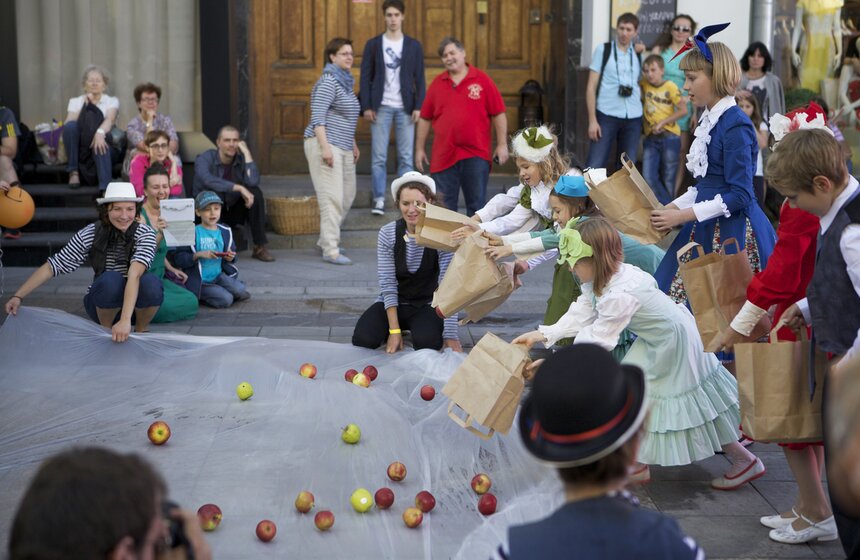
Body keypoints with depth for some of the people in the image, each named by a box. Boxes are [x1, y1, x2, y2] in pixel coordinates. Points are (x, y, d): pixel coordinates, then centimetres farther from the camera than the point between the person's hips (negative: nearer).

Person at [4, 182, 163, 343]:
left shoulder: (145, 234, -17)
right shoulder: (90, 234, -11)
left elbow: (134, 274, -32)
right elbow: (52, 266, -6)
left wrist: (125, 319, -45)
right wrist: (18, 296, -13)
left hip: (136, 304, 0)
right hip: (103, 304, 0)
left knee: (151, 282, -34)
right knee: (111, 279, -34)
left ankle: (141, 329, -4)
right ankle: (105, 329, -6)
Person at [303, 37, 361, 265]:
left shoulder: (345, 82, 17)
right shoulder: (328, 82, -11)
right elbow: (317, 116, -18)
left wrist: (353, 144, 25)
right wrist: (325, 147, -24)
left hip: (343, 148, 10)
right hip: (326, 145, -10)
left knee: (347, 196, 12)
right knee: (332, 197, -12)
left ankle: (326, 240, 24)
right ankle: (330, 250, -10)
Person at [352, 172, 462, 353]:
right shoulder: (387, 233, -10)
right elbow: (387, 284, -10)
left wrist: (450, 335, -26)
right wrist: (394, 330, -17)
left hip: (428, 305, -2)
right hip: (395, 303, 2)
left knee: (427, 342, -32)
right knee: (362, 339, -22)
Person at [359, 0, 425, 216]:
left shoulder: (414, 46, 7)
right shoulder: (373, 44, 6)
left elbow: (419, 79, 6)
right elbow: (365, 77, 4)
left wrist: (418, 107, -4)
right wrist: (366, 106, -5)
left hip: (405, 108, 1)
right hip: (381, 107, 0)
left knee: (406, 156, 0)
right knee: (379, 156, -2)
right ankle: (379, 199, 3)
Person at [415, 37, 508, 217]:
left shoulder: (482, 80, 1)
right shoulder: (437, 83, 9)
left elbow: (498, 114, 2)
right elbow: (425, 119, 12)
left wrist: (502, 144, -2)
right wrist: (420, 149, 10)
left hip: (476, 154, -2)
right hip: (443, 155, 2)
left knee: (477, 206, 4)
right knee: (445, 207, 5)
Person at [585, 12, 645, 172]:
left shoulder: (639, 53, 11)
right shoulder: (603, 50, 1)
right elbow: (591, 87, -3)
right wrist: (592, 120, -9)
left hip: (633, 118, 4)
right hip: (606, 116, -4)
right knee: (594, 166, -8)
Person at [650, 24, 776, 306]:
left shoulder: (736, 125, -16)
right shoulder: (709, 120, 11)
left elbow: (739, 196, -19)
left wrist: (682, 216, -17)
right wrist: (669, 208, 6)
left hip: (732, 233, -9)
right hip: (707, 230, 9)